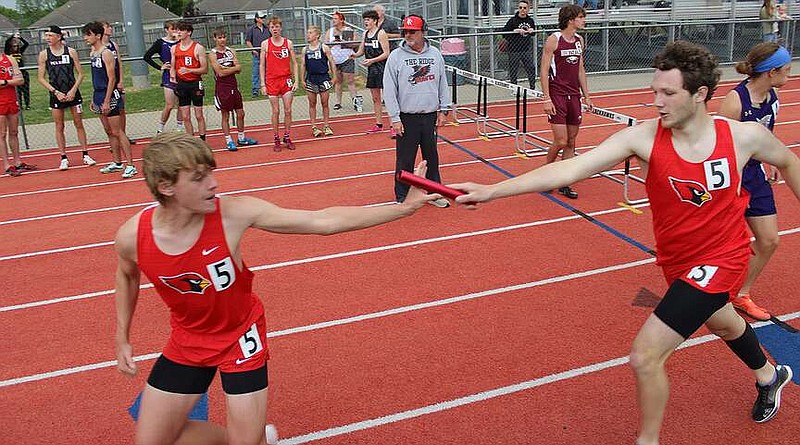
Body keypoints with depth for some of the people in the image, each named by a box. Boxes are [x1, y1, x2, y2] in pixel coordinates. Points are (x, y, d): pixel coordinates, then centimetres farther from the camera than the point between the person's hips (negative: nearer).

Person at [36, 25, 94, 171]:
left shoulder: (71, 52, -1)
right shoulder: (44, 54, 0)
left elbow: (80, 74, 1)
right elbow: (41, 78, 0)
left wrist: (73, 90, -10)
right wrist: (56, 92, -9)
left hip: (72, 93, 0)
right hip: (56, 95, 0)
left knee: (79, 124, 6)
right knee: (59, 127, 5)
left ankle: (85, 155, 14)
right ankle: (63, 158, 11)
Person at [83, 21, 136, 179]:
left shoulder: (106, 53, -13)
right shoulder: (93, 53, 13)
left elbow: (112, 79, -17)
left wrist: (107, 101, -20)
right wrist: (94, 99, 19)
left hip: (110, 96, -9)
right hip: (99, 96, 9)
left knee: (117, 132, -8)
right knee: (109, 132, 13)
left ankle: (130, 165, -5)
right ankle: (117, 163, 22)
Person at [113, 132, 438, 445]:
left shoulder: (233, 212, -27)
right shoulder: (132, 236, -21)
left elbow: (323, 222, -26)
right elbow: (127, 276, 6)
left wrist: (404, 207, -28)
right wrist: (122, 339, 10)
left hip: (241, 338, -2)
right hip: (186, 342, 3)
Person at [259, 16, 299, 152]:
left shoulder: (288, 43, 3)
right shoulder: (265, 44, 0)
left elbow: (294, 63, 6)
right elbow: (262, 65, 2)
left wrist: (296, 80, -2)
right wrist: (263, 84, -4)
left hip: (286, 79, 1)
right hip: (272, 81, -1)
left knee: (288, 110, 2)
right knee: (276, 111, 2)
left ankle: (287, 138, 14)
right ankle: (276, 139, 12)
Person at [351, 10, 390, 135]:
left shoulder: (381, 33, -9)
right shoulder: (365, 34, 12)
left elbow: (386, 53, -12)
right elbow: (361, 51, 16)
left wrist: (372, 60, -20)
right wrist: (355, 55, -5)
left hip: (382, 69, -8)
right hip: (371, 70, 8)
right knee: (375, 99, 13)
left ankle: (393, 126, -7)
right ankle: (378, 124, 22)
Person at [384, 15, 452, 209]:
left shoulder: (435, 54, 6)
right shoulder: (395, 56, -5)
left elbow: (443, 83, 12)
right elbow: (389, 89, -6)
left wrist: (443, 109, 7)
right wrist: (395, 118, -11)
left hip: (431, 116, 3)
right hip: (406, 118, -3)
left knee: (432, 157, 13)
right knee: (405, 160, 2)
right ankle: (402, 198, 14)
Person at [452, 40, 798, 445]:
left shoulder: (745, 135, -22)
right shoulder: (644, 137, -22)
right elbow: (569, 169, -31)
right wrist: (491, 191, -41)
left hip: (720, 259, -4)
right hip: (675, 261, 4)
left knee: (645, 356, -16)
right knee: (722, 323, 33)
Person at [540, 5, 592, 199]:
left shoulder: (580, 40, 11)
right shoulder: (554, 39, -9)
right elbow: (544, 70, -10)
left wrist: (586, 96, 14)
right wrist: (547, 99, -16)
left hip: (574, 96, 7)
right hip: (557, 96, -6)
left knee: (571, 142, 6)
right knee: (560, 141, -9)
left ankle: (564, 184, 13)